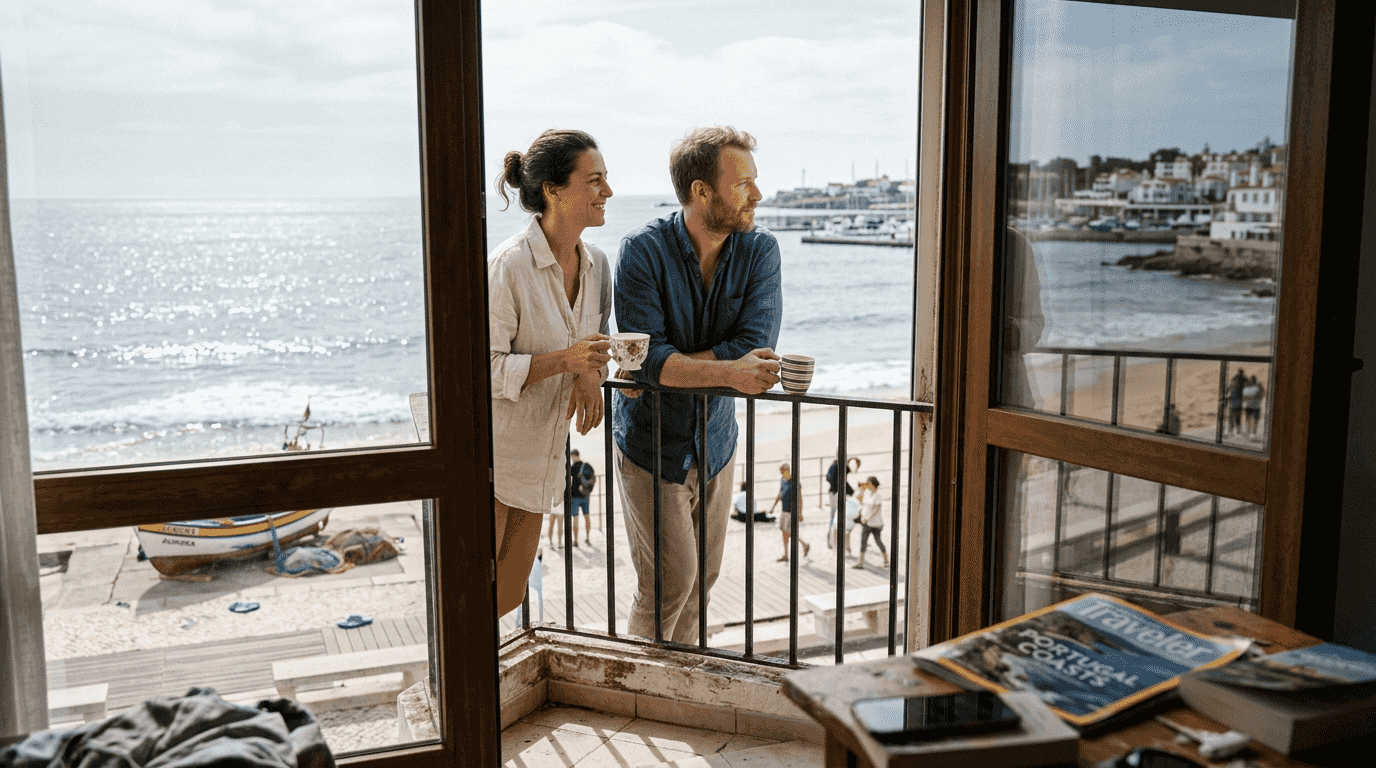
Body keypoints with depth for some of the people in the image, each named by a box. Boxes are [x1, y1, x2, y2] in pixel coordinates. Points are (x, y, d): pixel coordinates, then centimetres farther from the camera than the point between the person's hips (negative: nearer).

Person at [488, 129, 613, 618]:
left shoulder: (596, 265, 2)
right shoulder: (508, 266, -21)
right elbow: (484, 370, -20)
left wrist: (590, 374, -10)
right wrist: (563, 361, -31)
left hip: (542, 454, 7)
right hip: (489, 453, -7)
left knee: (510, 597, 16)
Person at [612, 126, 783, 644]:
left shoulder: (760, 250, -7)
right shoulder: (642, 251, -17)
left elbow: (756, 346, -19)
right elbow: (646, 356, -27)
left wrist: (667, 367, -24)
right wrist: (729, 373, -39)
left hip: (716, 441, 4)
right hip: (651, 445, -4)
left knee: (704, 574, 15)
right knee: (670, 581, -1)